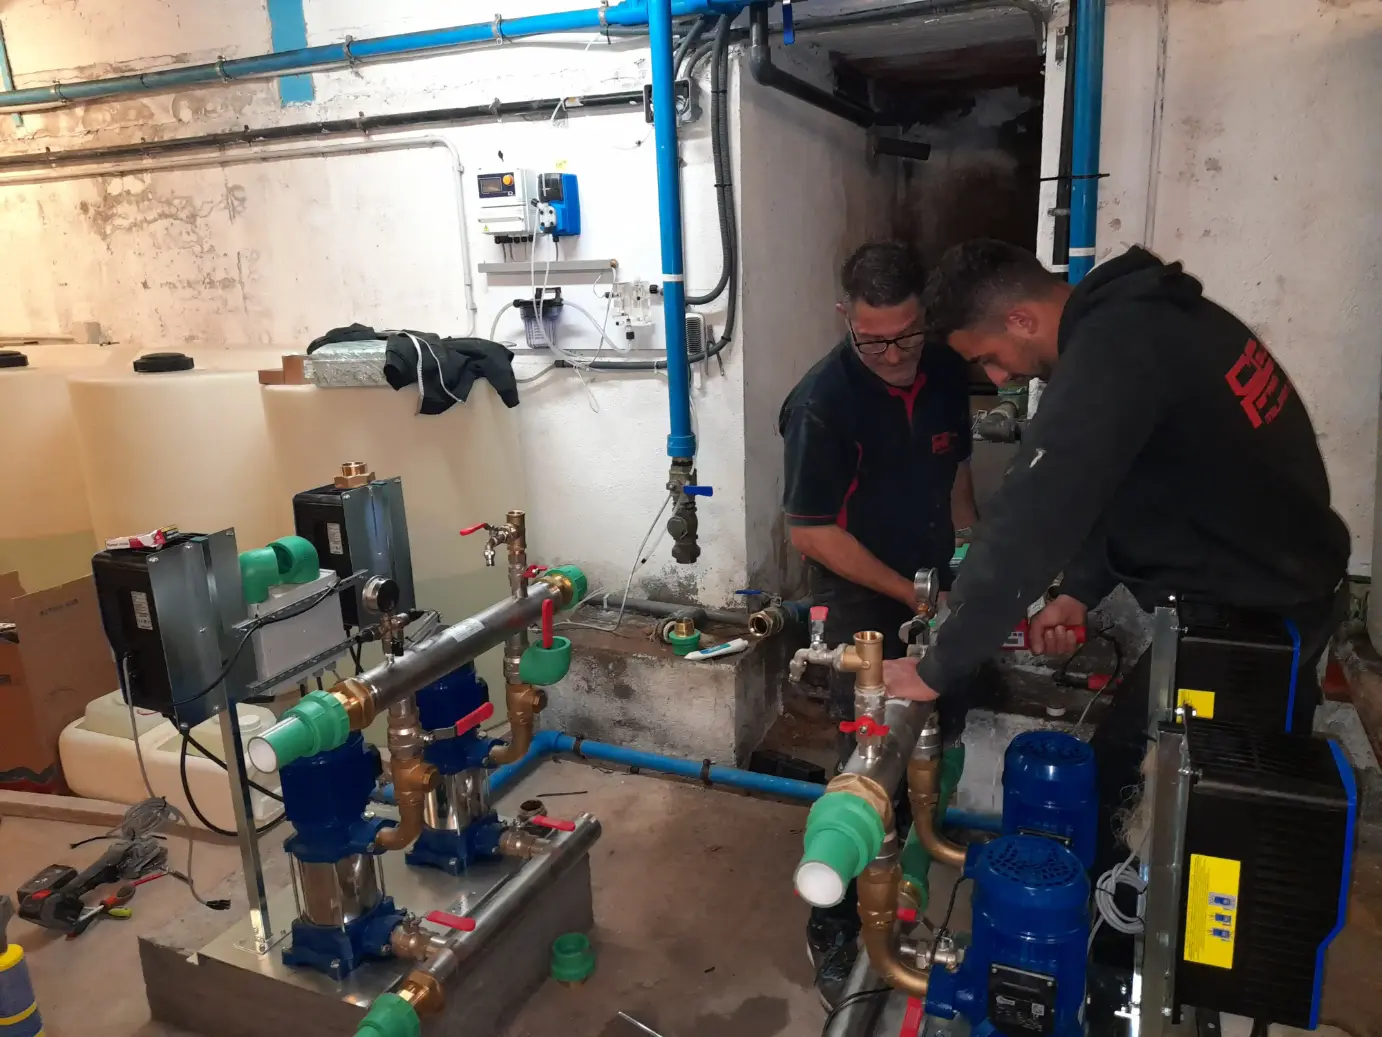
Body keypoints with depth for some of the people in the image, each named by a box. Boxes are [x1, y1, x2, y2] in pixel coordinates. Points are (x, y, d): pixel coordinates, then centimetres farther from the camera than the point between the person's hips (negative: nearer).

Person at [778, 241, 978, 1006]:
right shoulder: (822, 402, -23)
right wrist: (908, 593, -18)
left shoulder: (946, 372, -3)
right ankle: (833, 933, 17)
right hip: (864, 611, -7)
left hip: (936, 597, 7)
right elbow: (810, 531, -20)